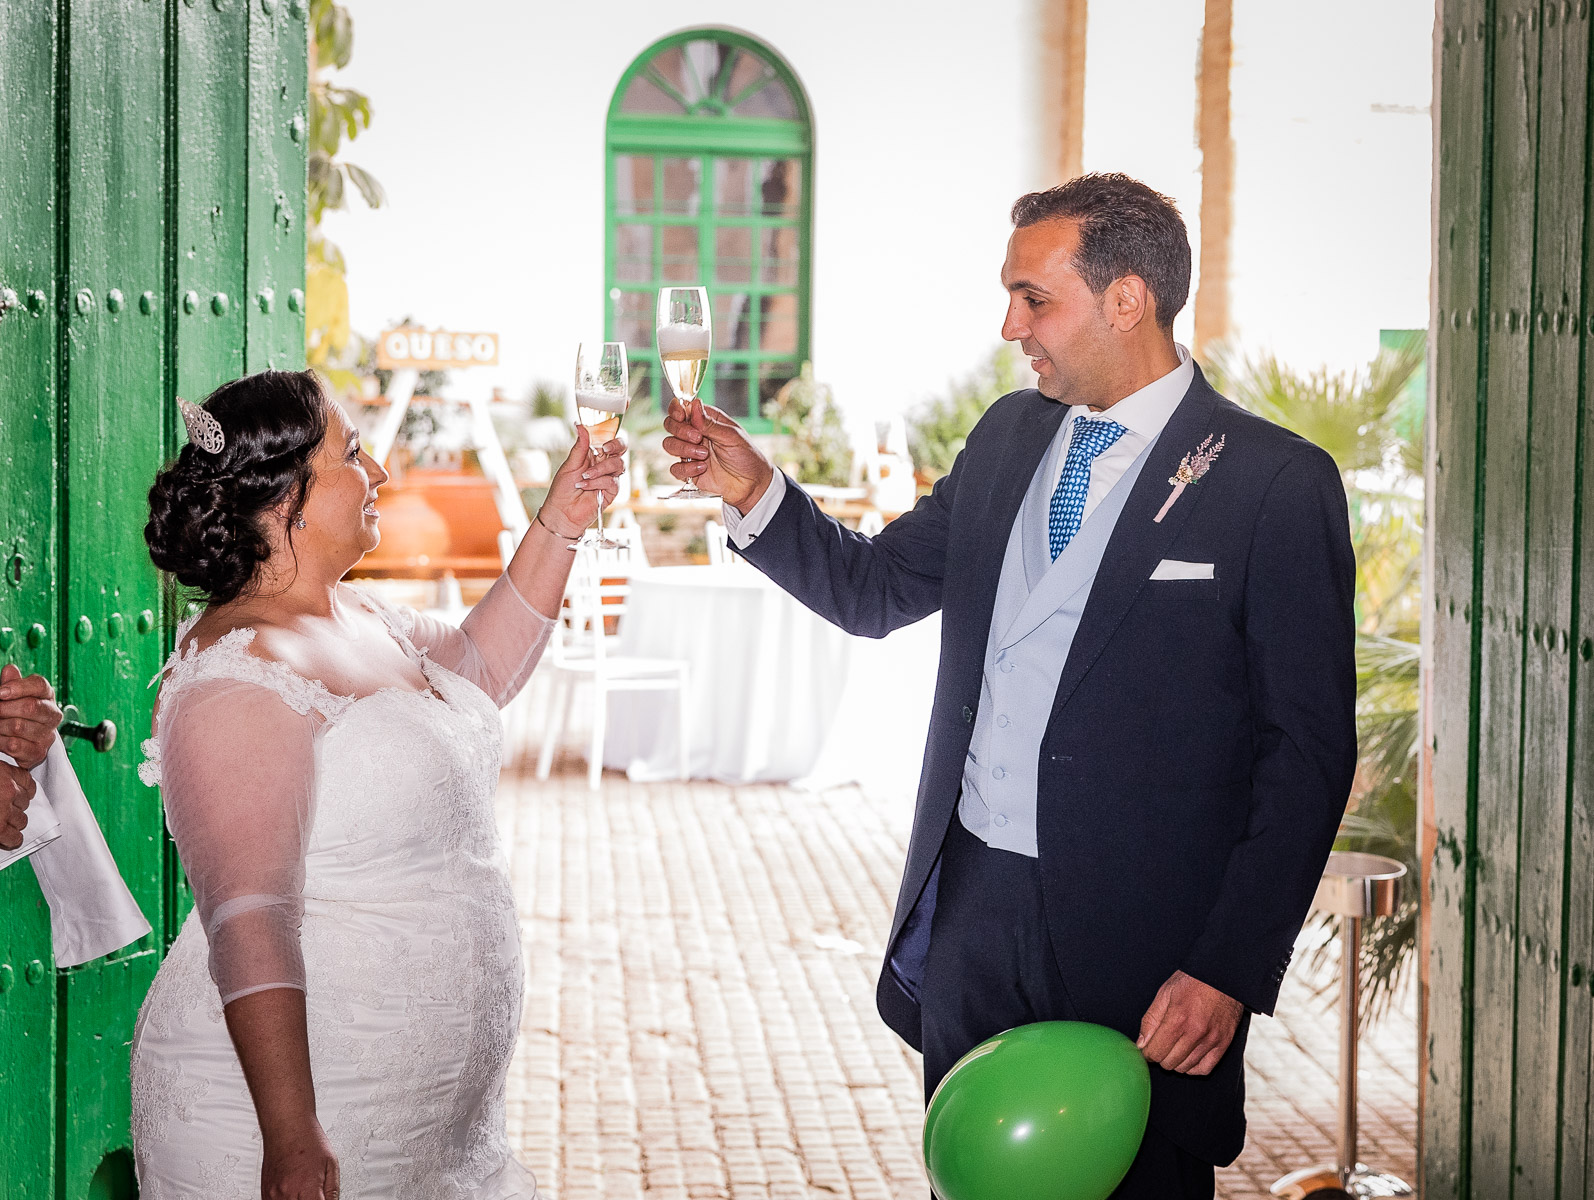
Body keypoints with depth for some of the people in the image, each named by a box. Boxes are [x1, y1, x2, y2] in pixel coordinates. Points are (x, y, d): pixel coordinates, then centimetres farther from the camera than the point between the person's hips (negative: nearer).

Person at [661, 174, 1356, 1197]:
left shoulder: (1275, 483, -10)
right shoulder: (1007, 438, 10)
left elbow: (1310, 749, -10)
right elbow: (873, 589, 19)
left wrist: (1229, 972, -15)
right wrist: (754, 491, 2)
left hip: (1136, 943, -6)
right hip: (971, 910, 6)